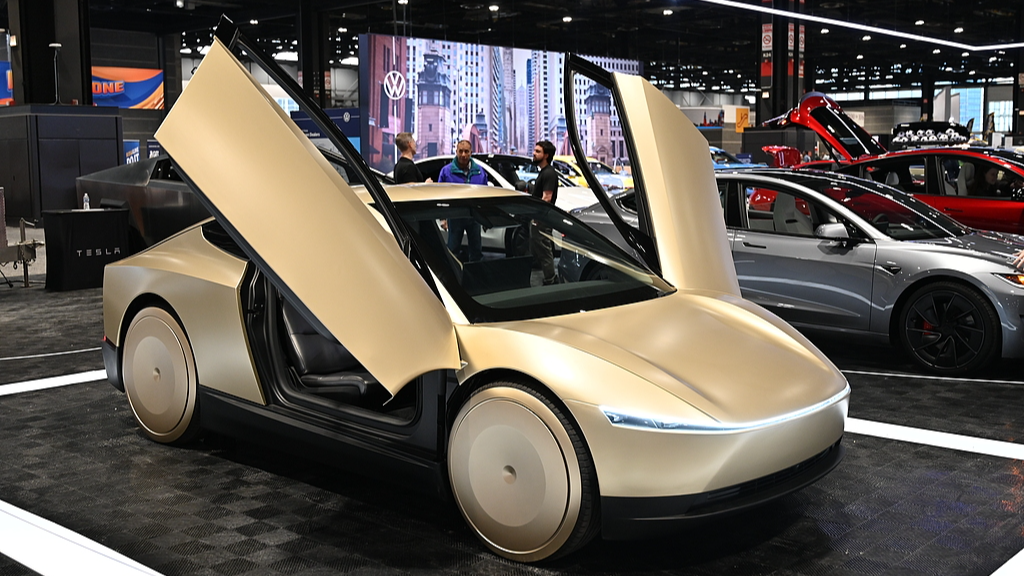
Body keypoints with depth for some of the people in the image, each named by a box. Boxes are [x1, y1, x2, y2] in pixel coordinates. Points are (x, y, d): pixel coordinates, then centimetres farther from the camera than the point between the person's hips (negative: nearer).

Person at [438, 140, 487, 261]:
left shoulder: (479, 171, 2)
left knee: (476, 249, 13)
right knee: (453, 248, 6)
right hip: (455, 216, -3)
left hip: (474, 216, 3)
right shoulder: (446, 171, -6)